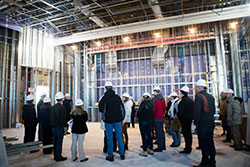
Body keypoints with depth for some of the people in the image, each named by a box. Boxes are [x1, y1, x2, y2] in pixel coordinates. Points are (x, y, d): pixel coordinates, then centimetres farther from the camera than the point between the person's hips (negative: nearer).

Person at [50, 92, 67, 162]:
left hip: (54, 126, 8)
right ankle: (58, 156, 7)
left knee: (55, 141, 15)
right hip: (60, 127, -8)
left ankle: (55, 155, 26)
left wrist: (52, 125, 19)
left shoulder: (53, 107, 7)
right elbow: (63, 119, -18)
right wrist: (64, 126, -9)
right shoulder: (61, 107, -18)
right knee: (59, 142, 0)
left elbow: (51, 117, 13)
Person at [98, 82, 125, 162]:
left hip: (108, 121, -2)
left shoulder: (104, 98, -8)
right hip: (117, 120, 2)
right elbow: (122, 108, 3)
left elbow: (101, 109, -5)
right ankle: (122, 154, 21)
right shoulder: (117, 97, -1)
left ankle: (110, 156, 16)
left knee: (110, 138, 8)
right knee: (119, 137, 12)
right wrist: (122, 118, 12)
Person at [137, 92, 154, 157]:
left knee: (144, 136, 1)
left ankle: (145, 151, 8)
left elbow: (139, 112, -16)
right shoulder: (151, 103, 3)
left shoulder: (143, 103, -16)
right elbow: (152, 112, 7)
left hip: (143, 121, -7)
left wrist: (138, 117, 2)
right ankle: (151, 149, 25)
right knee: (149, 135, 15)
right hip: (149, 121, 7)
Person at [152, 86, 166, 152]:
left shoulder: (154, 99, -17)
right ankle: (163, 146, 25)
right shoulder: (162, 99, 7)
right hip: (162, 117, 8)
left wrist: (152, 115, -3)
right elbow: (164, 107, 12)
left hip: (156, 118, -8)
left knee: (158, 132, -2)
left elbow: (153, 109, -17)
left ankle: (160, 147, 4)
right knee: (162, 131, 15)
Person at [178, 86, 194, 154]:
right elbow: (193, 109, 15)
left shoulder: (183, 100, -19)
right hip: (190, 118, 9)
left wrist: (178, 115, -5)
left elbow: (181, 111, -22)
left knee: (186, 133, -3)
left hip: (184, 119, -9)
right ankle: (189, 147, 29)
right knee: (189, 133, 17)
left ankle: (187, 149, 2)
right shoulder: (191, 100, 9)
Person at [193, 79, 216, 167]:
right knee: (210, 142, 16)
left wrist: (196, 122, -8)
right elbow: (213, 110, 16)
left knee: (203, 144, 1)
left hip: (202, 124, -8)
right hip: (211, 123, 8)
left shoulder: (199, 97, -15)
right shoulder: (211, 97, 10)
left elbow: (197, 111, -19)